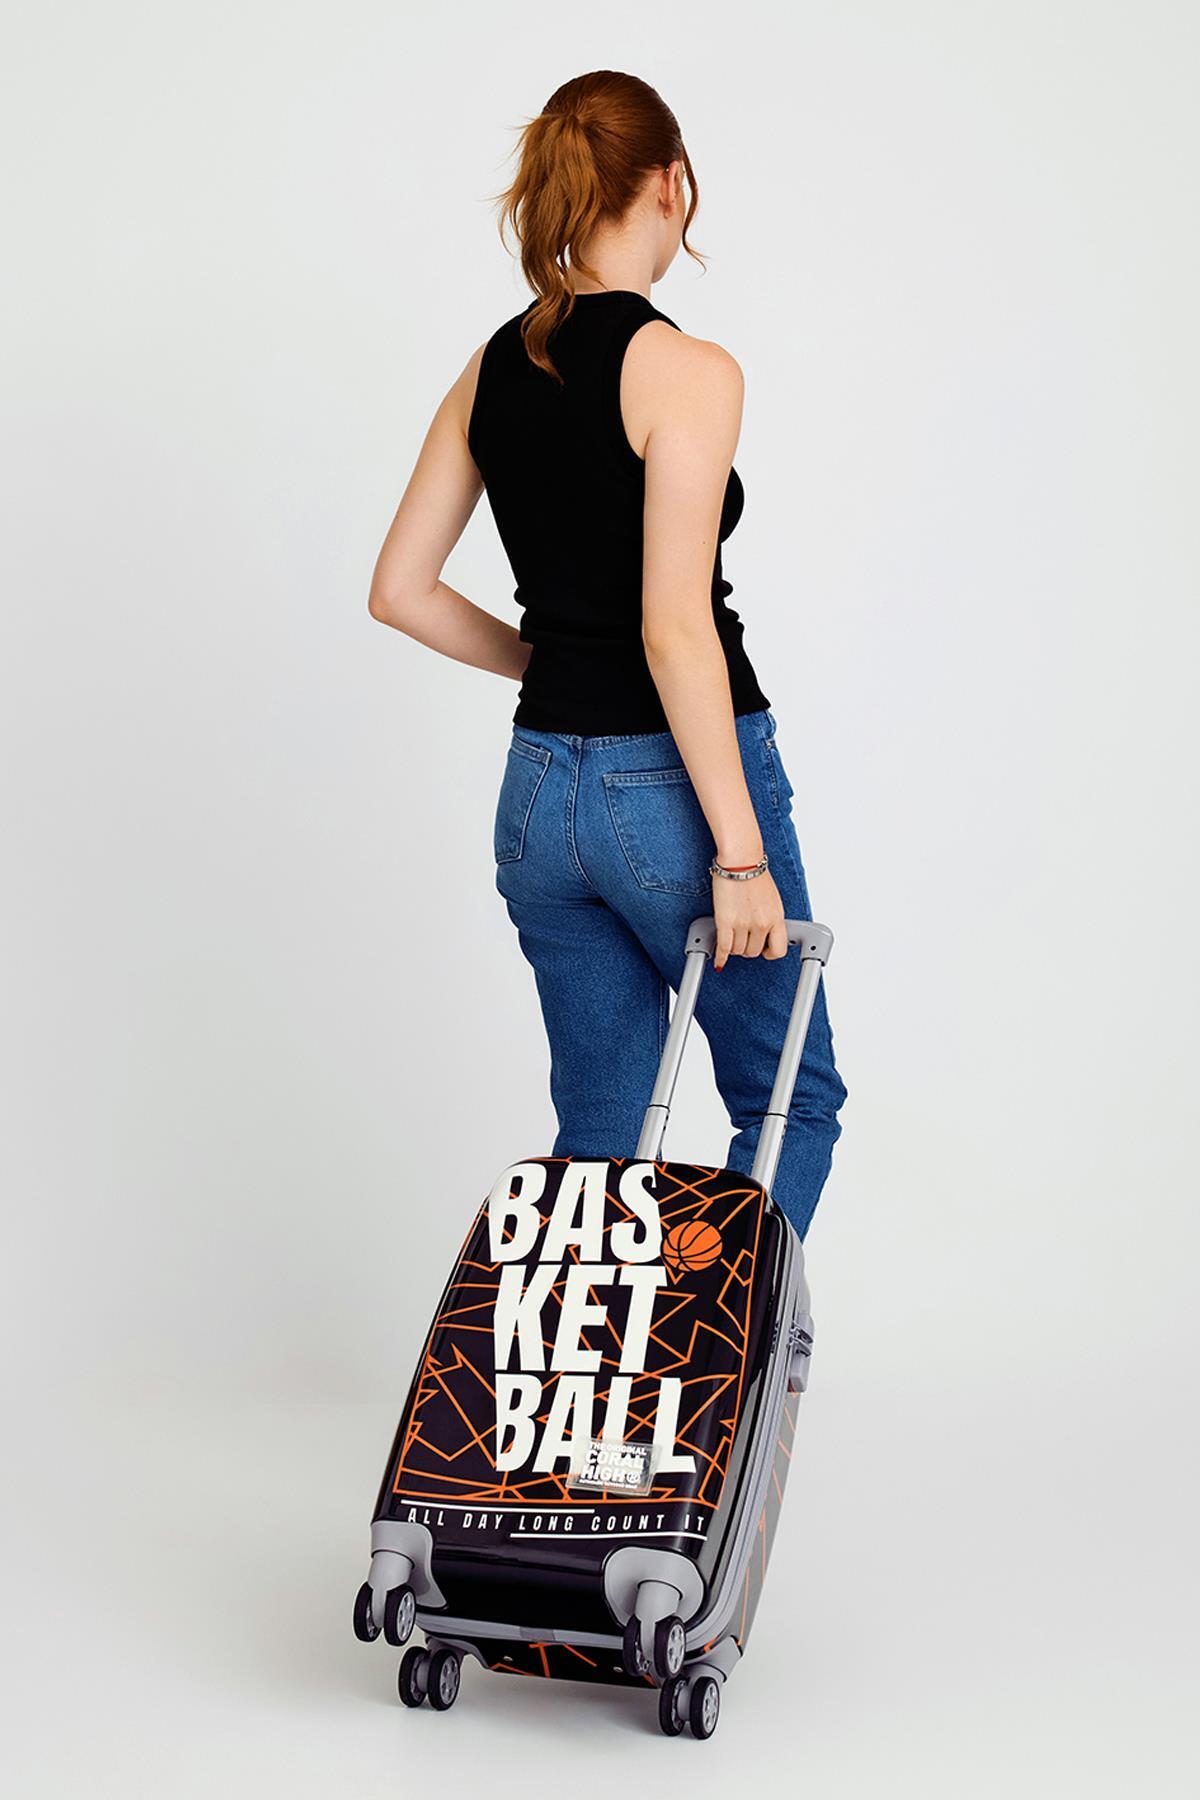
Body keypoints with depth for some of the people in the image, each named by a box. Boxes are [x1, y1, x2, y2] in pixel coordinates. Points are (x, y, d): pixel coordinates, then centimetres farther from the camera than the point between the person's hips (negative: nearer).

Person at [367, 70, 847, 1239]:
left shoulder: (490, 372, 5)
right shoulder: (686, 372, -15)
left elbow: (399, 592, 8)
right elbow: (676, 629, -22)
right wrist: (740, 851, -18)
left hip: (540, 790, 6)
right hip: (675, 784, -6)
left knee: (598, 1138, 15)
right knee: (790, 1104, 13)